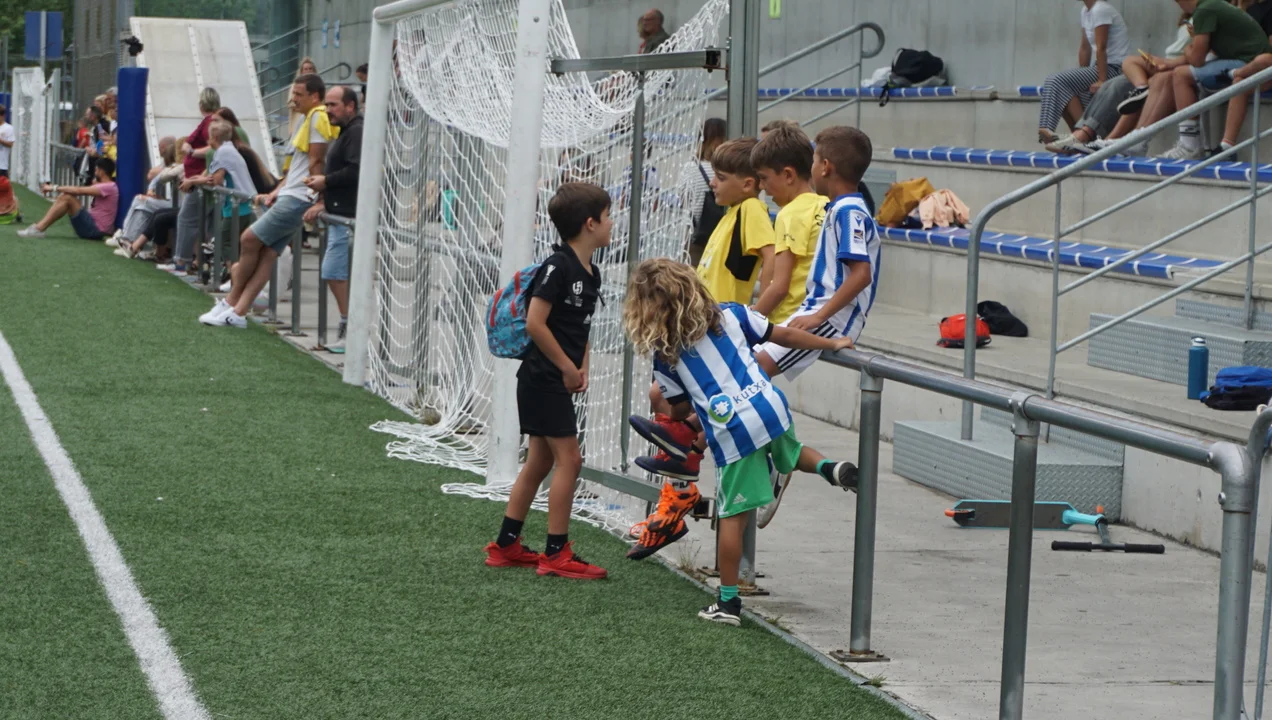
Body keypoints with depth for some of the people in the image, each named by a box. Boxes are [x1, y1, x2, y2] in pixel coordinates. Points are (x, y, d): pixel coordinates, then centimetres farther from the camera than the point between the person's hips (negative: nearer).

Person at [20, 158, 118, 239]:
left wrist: (54, 188, -15)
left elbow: (78, 191, -21)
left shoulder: (109, 187, -16)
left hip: (95, 230, -10)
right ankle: (38, 227, -3)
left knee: (67, 197, -18)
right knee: (64, 196, 5)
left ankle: (39, 229, -16)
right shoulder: (104, 186, 17)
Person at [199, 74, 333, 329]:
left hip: (298, 199, -9)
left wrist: (316, 202, -21)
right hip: (289, 196, 9)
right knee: (266, 254, 3)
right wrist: (277, 191, 18)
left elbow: (317, 162, -17)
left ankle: (231, 303, 8)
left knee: (250, 239, -6)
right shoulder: (307, 120, 21)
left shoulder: (318, 117, -10)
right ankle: (238, 312, -1)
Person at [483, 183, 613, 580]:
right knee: (569, 459, -8)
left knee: (540, 461, 13)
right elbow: (535, 323, -22)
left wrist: (582, 367, 5)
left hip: (559, 381, 9)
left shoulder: (591, 274, 10)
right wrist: (568, 368, -15)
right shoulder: (558, 267, -17)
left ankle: (505, 545, 20)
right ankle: (557, 554, -2)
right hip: (543, 379, -9)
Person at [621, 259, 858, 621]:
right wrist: (833, 344, 22)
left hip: (730, 435, -3)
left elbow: (679, 409, 9)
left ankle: (727, 601, 9)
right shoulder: (730, 315, 8)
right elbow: (782, 335, 11)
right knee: (790, 454, 35)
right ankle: (829, 468, 6)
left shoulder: (664, 354, 1)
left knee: (732, 517, 4)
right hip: (770, 410, 3)